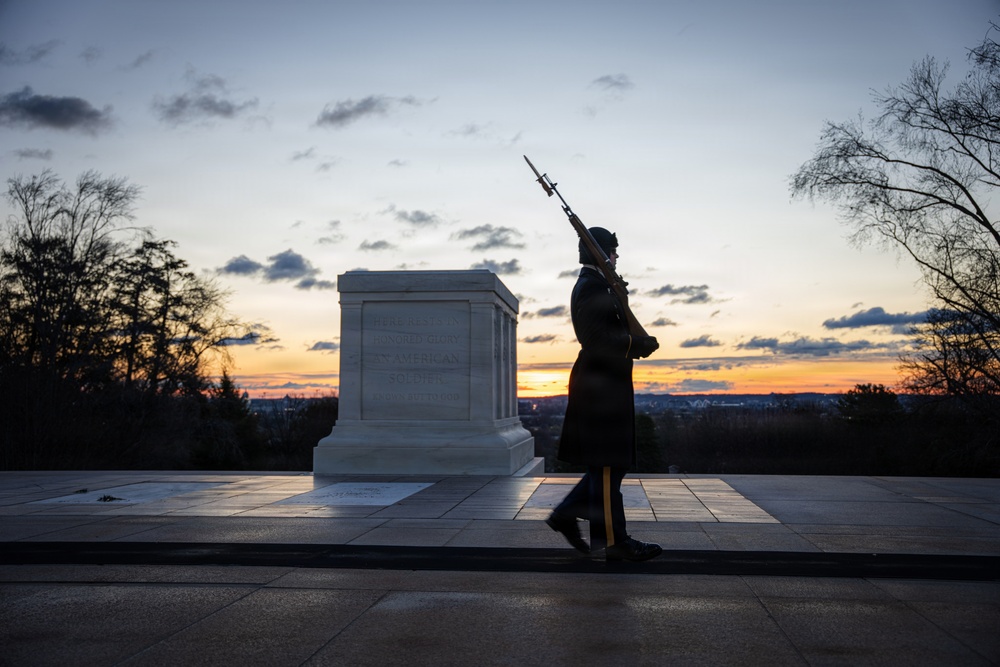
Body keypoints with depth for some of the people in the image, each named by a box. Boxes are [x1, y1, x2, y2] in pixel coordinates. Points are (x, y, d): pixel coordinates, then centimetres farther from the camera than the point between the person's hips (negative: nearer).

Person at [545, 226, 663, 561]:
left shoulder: (594, 286, 19)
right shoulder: (592, 287, -13)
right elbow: (597, 338, -22)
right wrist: (641, 344, -16)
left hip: (605, 386, 11)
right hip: (602, 386, -11)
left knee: (610, 464, 15)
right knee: (607, 465, -4)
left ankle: (566, 514, 20)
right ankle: (612, 540, 3)